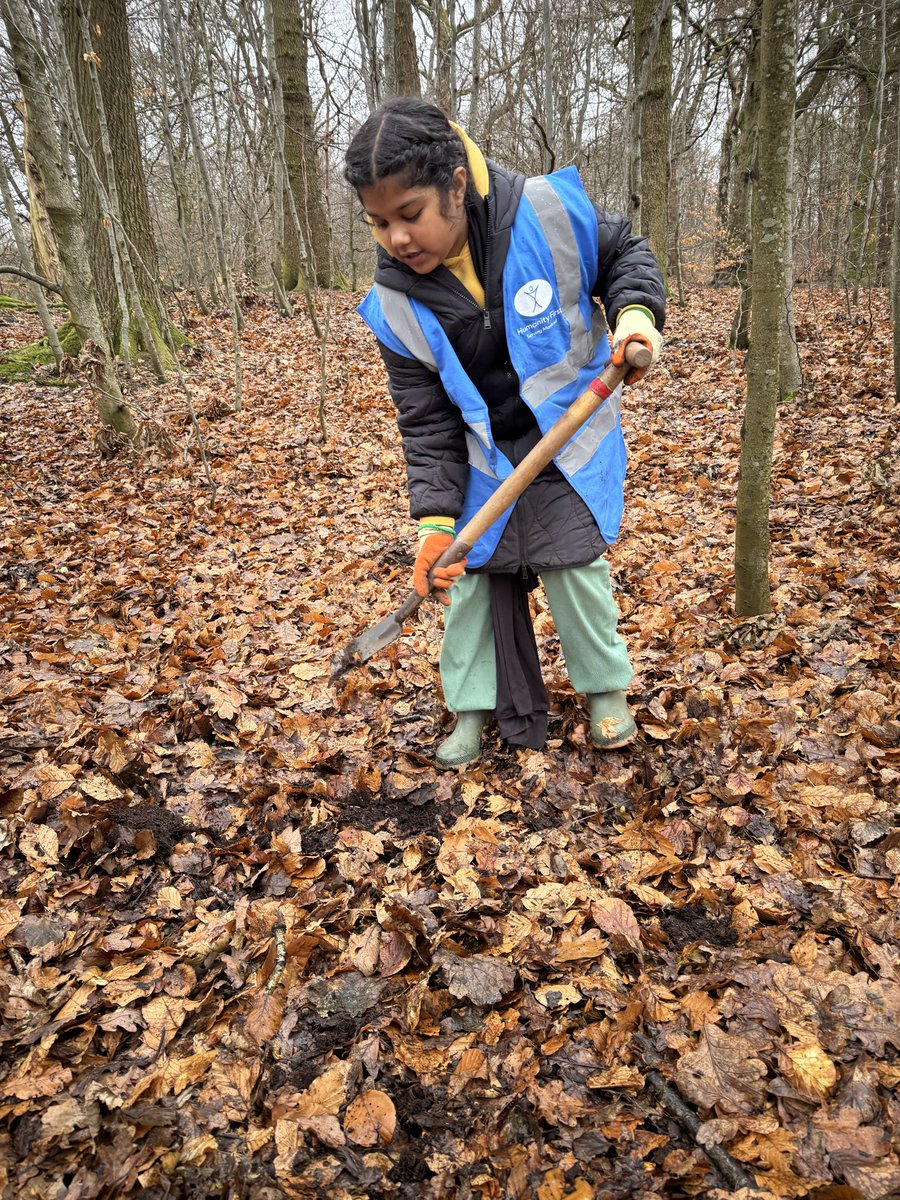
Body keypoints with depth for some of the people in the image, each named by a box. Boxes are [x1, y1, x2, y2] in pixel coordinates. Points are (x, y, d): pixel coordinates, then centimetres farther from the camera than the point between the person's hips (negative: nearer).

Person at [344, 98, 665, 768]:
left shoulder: (549, 212, -21)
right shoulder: (397, 306, -16)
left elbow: (624, 253, -2)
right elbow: (426, 420, -11)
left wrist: (637, 312, -23)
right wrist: (436, 517, -17)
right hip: (483, 454, 2)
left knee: (571, 559, -8)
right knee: (472, 570, 3)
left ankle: (606, 683, 19)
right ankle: (476, 705, 22)